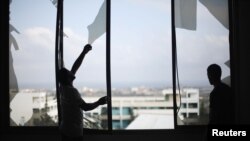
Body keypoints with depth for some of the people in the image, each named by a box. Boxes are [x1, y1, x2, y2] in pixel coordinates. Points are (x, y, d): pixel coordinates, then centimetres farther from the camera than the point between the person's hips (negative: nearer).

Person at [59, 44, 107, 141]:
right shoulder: (72, 91, -23)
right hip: (74, 132, -9)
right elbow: (85, 107, -20)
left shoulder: (64, 87, 2)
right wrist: (99, 102, -5)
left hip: (65, 130, 9)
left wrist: (84, 52, 4)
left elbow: (75, 67, 6)